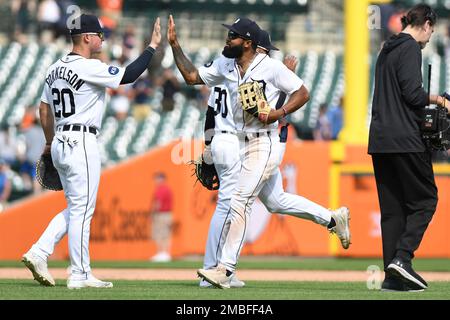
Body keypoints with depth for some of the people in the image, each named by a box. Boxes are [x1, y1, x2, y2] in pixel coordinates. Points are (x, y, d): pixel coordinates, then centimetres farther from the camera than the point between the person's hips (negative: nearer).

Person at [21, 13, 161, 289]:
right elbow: (128, 76, -17)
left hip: (60, 143, 9)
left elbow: (44, 110, 19)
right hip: (81, 143, -9)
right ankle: (80, 275, -2)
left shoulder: (55, 69, 13)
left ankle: (39, 253, 4)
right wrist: (153, 47, -9)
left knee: (76, 208, 16)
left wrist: (50, 143, 28)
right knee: (82, 210, -4)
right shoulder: (89, 68, -13)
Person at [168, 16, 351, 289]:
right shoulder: (225, 66, 8)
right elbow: (192, 76, 12)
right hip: (243, 144, 9)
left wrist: (279, 113, -21)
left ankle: (225, 269, -14)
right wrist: (175, 45, 3)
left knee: (239, 201, -14)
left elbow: (302, 93, -7)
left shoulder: (271, 67, -12)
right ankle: (333, 219, 31)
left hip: (264, 143, -8)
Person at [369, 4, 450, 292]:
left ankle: (393, 276, 3)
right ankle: (402, 257, -15)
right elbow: (413, 94, -16)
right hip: (405, 139, -8)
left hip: (379, 139, 8)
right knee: (424, 200, -1)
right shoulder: (411, 48, -7)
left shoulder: (387, 51, 20)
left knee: (392, 207, 7)